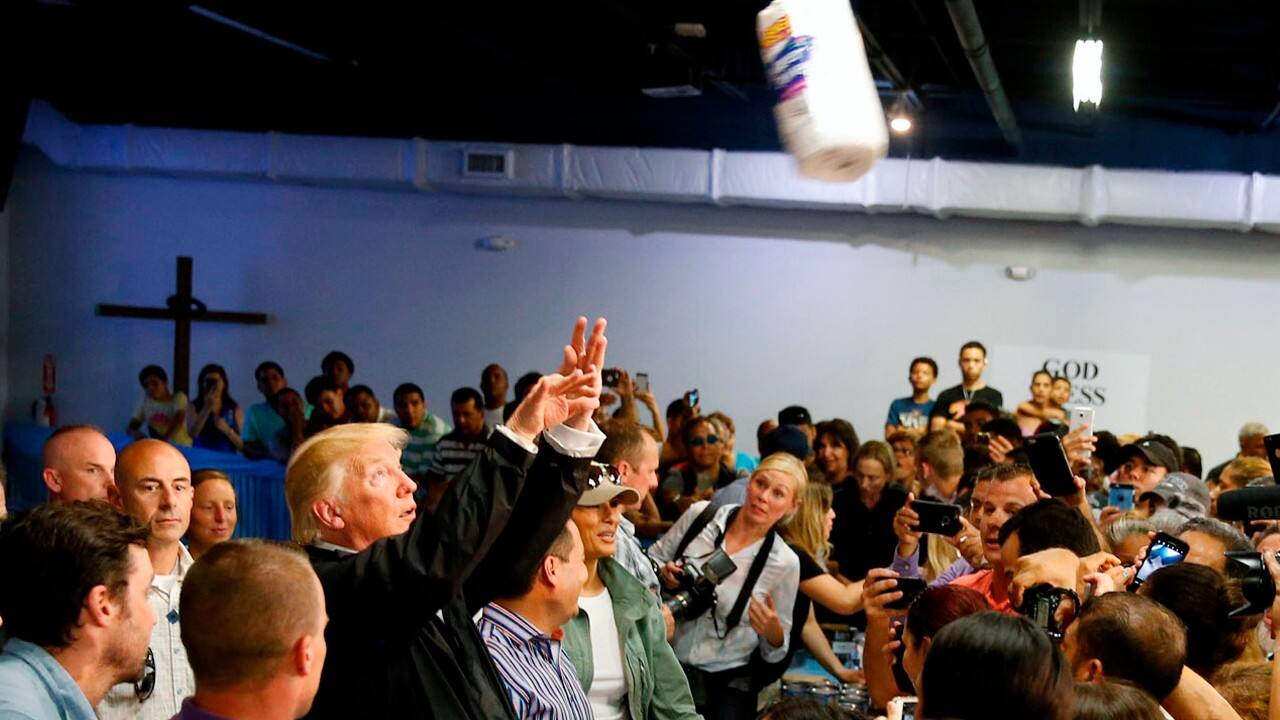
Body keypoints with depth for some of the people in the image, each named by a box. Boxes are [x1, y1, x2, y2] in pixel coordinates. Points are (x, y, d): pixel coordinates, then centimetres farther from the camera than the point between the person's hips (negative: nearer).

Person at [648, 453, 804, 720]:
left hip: (725, 685, -2)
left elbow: (775, 652, 0)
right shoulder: (701, 515, -5)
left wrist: (773, 630, -21)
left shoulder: (785, 563, -9)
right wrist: (663, 574, -12)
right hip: (662, 665, 2)